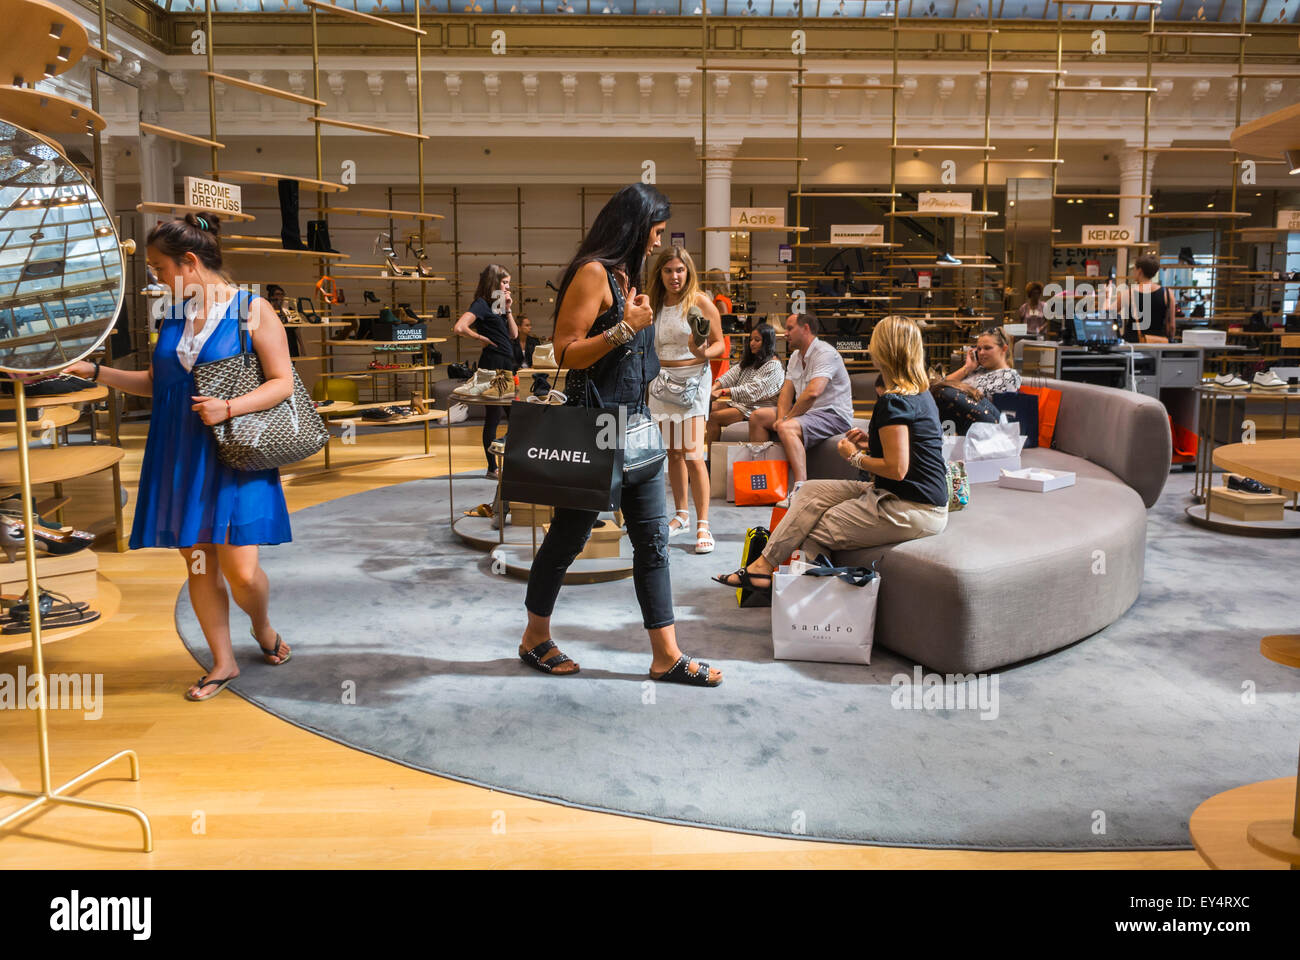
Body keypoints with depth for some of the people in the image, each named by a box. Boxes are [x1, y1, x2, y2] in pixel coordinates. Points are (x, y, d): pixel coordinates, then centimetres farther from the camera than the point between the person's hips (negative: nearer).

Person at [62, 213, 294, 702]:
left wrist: (228, 408, -19)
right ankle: (223, 662, 22)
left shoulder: (252, 310, -5)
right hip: (179, 459, 6)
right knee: (197, 563, 8)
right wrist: (93, 372, 15)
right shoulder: (173, 315, 12)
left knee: (240, 569, -10)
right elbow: (155, 382, 22)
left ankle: (263, 627, 23)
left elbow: (283, 382, -8)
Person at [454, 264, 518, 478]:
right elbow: (459, 327, -24)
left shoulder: (499, 305, 17)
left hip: (506, 364, 9)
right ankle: (492, 468, 4)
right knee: (493, 416, -3)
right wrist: (482, 338, -10)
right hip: (492, 363, -9)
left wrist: (507, 310, 5)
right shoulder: (482, 304, -9)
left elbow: (513, 335, 13)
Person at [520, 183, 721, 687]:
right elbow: (567, 353, -17)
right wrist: (624, 329, -22)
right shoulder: (594, 272, -12)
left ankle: (666, 654, 11)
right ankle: (535, 637, 24)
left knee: (653, 538, 6)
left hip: (634, 424, 9)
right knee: (568, 535, 5)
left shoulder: (626, 275, 16)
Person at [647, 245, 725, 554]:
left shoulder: (700, 301, -5)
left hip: (692, 379, -5)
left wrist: (703, 353, -24)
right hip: (662, 380, 5)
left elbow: (719, 344, -4)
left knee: (692, 454, -13)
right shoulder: (654, 304, 11)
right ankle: (681, 514, 21)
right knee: (672, 452, 9)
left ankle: (703, 525, -10)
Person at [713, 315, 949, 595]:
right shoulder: (921, 394, 10)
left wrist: (856, 457, -7)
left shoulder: (893, 403, -20)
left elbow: (896, 469, -24)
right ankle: (763, 566, 6)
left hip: (911, 512, -10)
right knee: (811, 492, 7)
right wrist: (872, 443, 9)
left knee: (813, 534, -2)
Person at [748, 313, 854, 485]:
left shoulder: (825, 353, -17)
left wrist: (786, 419, -23)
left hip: (833, 415, -10)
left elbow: (813, 392, -30)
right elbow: (787, 391, 8)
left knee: (787, 428, -35)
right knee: (757, 416, 3)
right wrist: (781, 417, -12)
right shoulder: (795, 357, 14)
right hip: (805, 411, 10)